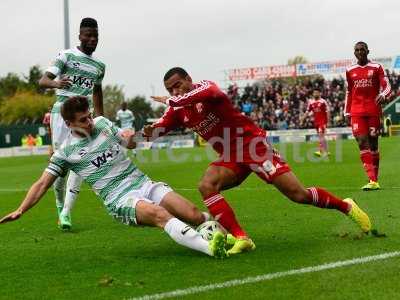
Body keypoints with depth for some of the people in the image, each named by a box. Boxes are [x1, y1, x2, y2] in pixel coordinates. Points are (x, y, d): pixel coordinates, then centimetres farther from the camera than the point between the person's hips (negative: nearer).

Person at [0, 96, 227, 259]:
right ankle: (209, 248, -51)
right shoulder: (66, 152, 1)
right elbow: (43, 183, 3)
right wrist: (20, 211, -7)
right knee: (158, 214, -37)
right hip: (120, 200, -5)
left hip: (144, 184, 5)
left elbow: (130, 144, 25)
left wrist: (130, 139, 1)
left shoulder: (102, 123, 12)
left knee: (194, 215, -14)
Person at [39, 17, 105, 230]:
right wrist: (56, 83, -33)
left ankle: (66, 212, -11)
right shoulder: (66, 56, -2)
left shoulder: (99, 66, 14)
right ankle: (60, 204, 21)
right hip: (62, 111, -4)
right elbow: (43, 81, -10)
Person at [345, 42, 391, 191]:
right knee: (362, 142, -12)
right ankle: (373, 180, -18)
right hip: (357, 112, 2)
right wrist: (347, 112, 12)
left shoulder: (376, 67, 3)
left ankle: (375, 179, 12)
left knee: (373, 143, 4)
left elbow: (386, 86, -3)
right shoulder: (350, 71, 11)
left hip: (374, 110, -1)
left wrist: (383, 95, -25)